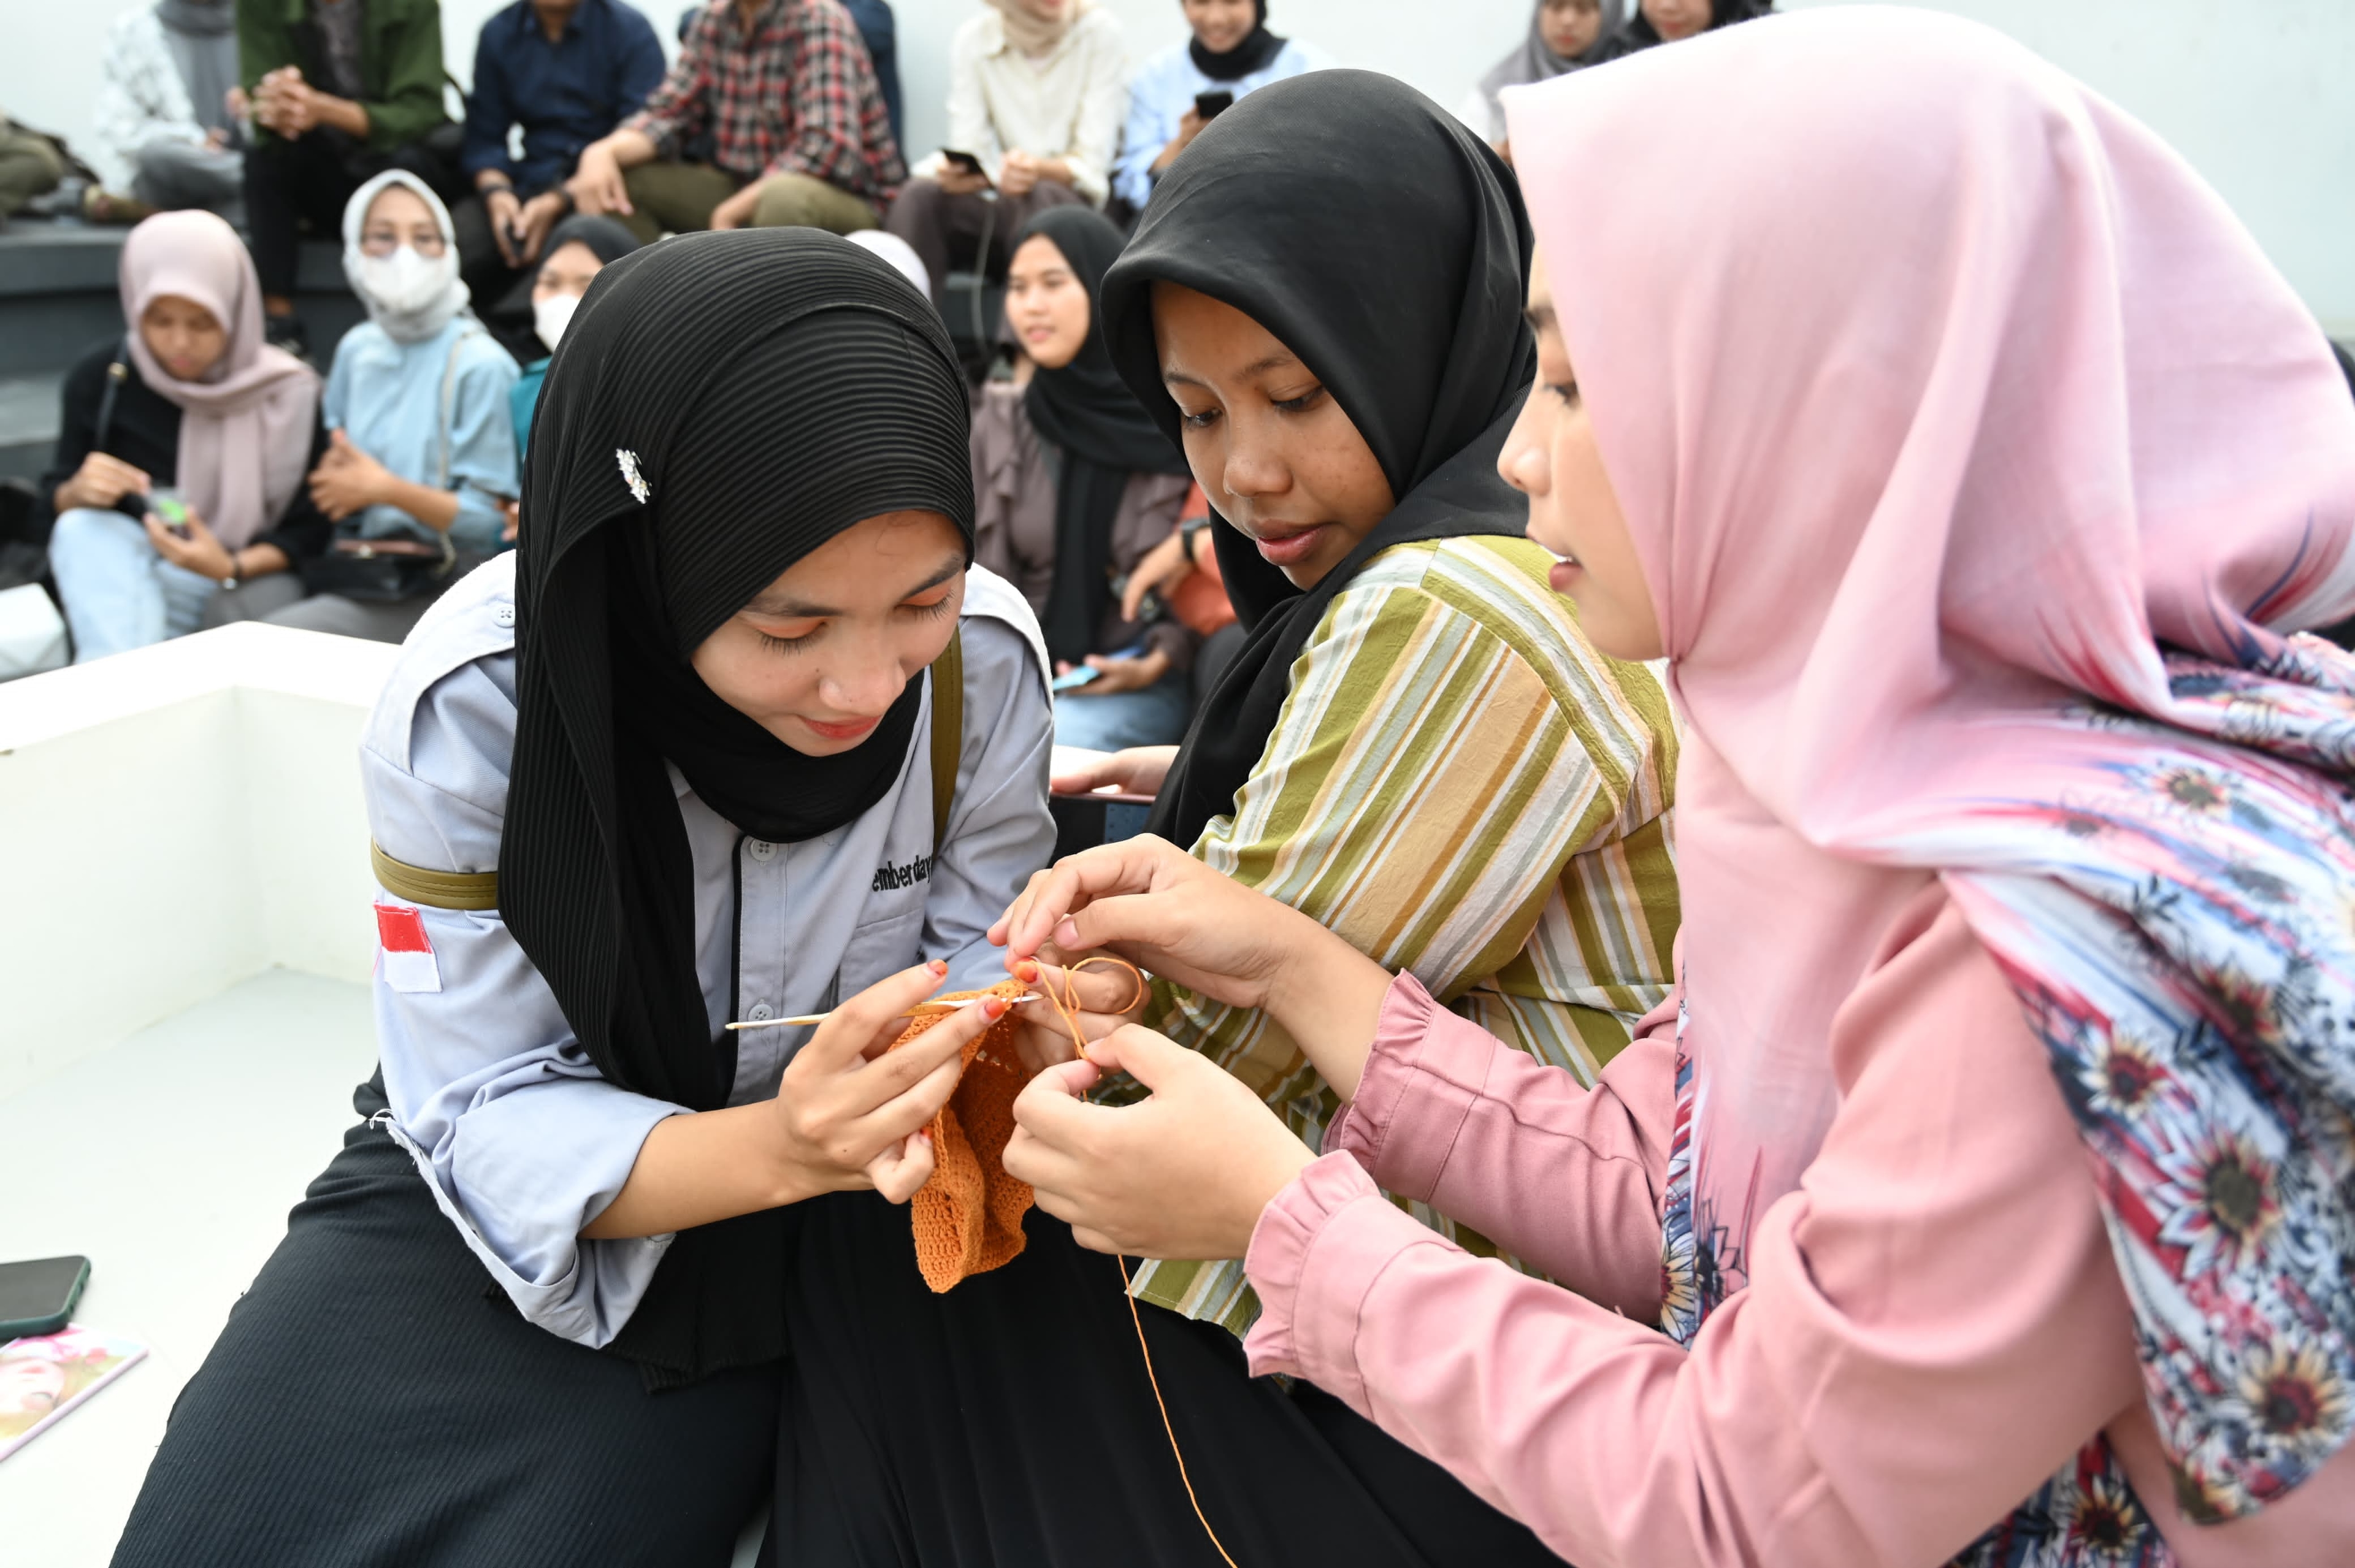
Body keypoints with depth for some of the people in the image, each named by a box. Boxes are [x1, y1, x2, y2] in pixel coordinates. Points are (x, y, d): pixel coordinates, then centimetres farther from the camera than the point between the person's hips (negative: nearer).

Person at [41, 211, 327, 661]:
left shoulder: (287, 392, -8)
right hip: (118, 570, 2)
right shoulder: (99, 377, -3)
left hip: (235, 590, -2)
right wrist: (79, 492, -19)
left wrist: (231, 569, -24)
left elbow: (309, 529, -5)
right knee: (82, 528, -30)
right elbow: (55, 500, 6)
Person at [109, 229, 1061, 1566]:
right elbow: (490, 1118, -21)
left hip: (833, 1159, 1)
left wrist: (990, 1046, -30)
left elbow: (977, 949, -5)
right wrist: (773, 1150, -40)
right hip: (508, 1180, -1)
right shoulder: (478, 698, -26)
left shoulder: (986, 657, -20)